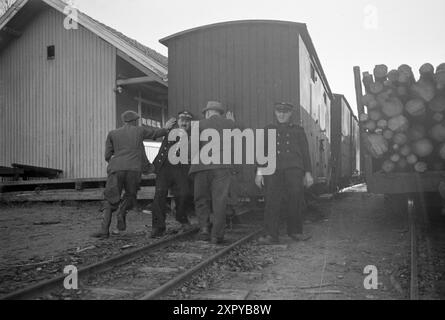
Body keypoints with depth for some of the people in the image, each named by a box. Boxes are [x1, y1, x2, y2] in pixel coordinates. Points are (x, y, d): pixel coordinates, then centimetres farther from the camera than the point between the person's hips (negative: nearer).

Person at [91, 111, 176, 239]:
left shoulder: (112, 134, 15)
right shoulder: (140, 130, 14)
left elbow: (107, 156, 13)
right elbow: (157, 133, 28)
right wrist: (167, 128, 48)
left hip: (116, 169, 1)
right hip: (133, 169, -1)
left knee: (111, 200, 6)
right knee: (130, 195, 18)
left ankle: (104, 229, -8)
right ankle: (122, 212, -12)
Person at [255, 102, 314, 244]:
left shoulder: (298, 130, 21)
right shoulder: (268, 130, 22)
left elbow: (305, 152, 18)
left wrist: (308, 173, 9)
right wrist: (259, 172, 5)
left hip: (294, 168, 0)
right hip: (272, 169, 0)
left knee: (295, 199, -8)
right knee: (272, 201, -7)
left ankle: (295, 231, 6)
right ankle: (271, 235, -5)